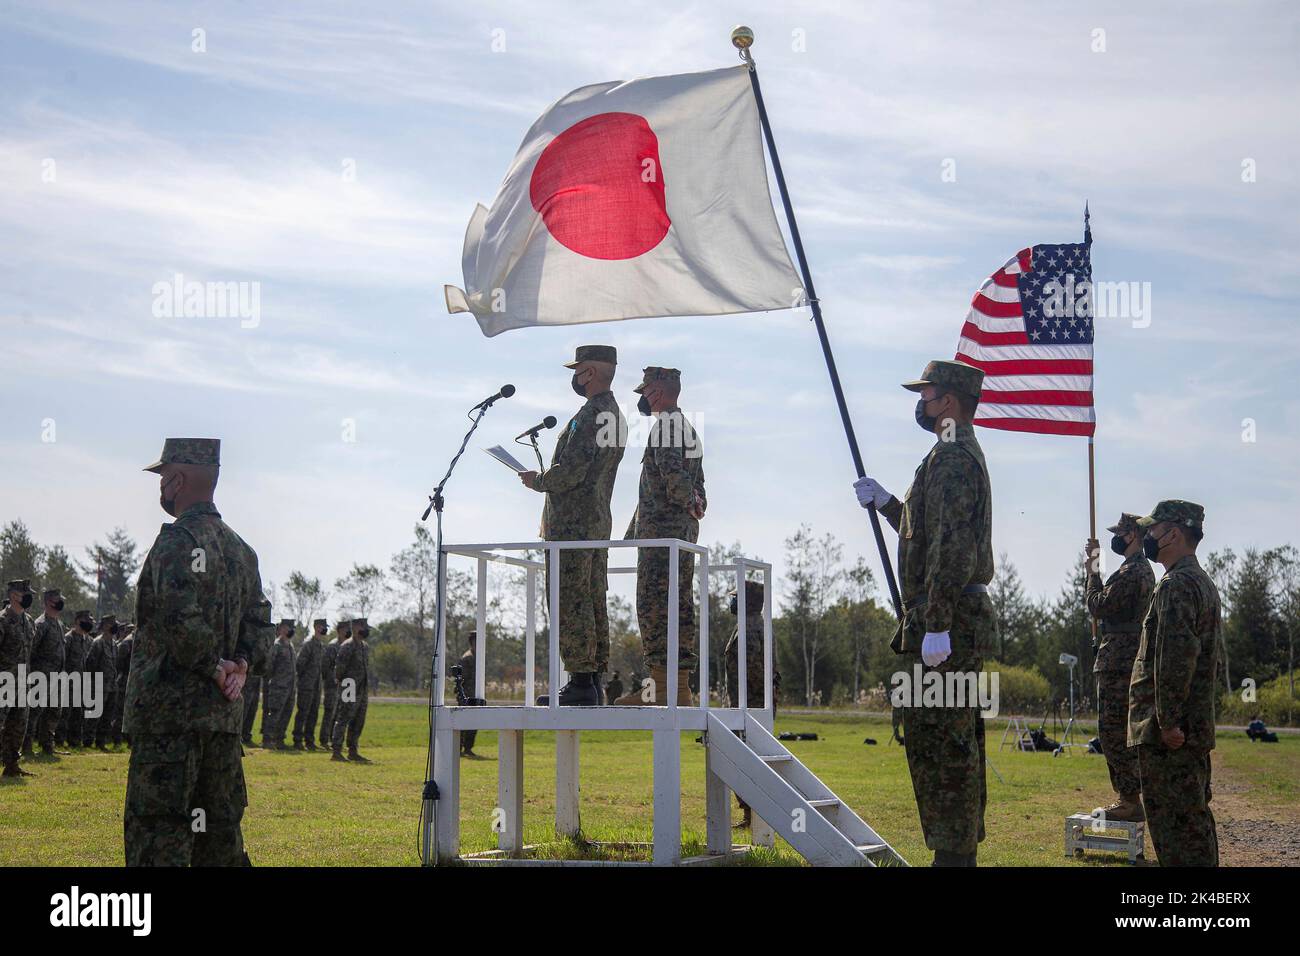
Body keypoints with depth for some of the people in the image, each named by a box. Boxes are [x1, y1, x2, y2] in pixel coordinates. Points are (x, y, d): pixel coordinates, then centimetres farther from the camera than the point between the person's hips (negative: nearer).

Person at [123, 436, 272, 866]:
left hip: (170, 712, -8)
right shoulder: (240, 548, 16)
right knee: (220, 831, 13)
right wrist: (241, 665, 3)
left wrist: (214, 667, -11)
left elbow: (179, 617, -24)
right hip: (225, 714, 8)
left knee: (158, 836, -7)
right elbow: (259, 622, 18)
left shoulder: (177, 539, -11)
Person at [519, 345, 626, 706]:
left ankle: (580, 683, -10)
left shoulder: (590, 415, -15)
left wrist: (537, 481, -2)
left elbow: (570, 473, -20)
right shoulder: (617, 416, 17)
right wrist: (547, 478, 17)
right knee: (593, 603, 10)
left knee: (570, 603, -8)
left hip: (572, 524, -10)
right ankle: (591, 681, 12)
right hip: (599, 522, 10)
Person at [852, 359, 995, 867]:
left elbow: (954, 546, -22)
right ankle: (961, 849, 17)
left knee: (940, 741, -10)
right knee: (954, 743, 12)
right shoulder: (964, 455, 21)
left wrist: (936, 625, -25)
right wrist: (886, 503, 33)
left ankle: (952, 852, -10)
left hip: (946, 621, -11)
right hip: (962, 621, 11)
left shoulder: (951, 458, -13)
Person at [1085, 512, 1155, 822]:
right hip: (1128, 662, 11)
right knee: (1120, 733, 15)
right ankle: (1130, 798, 18)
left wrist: (1093, 572, -5)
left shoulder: (1130, 572, -17)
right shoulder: (1143, 570, 17)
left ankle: (1130, 802, -8)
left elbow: (1098, 605, -16)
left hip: (1118, 662, -11)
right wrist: (1094, 569, 16)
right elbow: (1109, 602, 21)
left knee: (1113, 732, -9)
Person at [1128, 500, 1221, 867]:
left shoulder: (1176, 585, -14)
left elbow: (1176, 657, -23)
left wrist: (1168, 722, -23)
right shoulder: (1204, 583, 19)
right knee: (1195, 818, 14)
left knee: (1173, 820, -9)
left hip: (1169, 733, -10)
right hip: (1196, 727, 10)